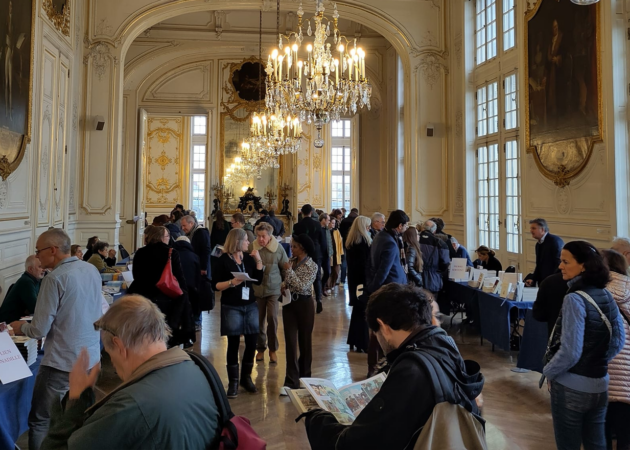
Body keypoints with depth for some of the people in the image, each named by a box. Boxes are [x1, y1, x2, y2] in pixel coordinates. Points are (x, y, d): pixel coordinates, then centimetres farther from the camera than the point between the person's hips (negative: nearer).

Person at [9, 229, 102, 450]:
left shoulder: (55, 278, -17)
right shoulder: (92, 269, 3)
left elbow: (40, 329, -14)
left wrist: (21, 327, 7)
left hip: (62, 363, -7)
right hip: (91, 358, 7)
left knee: (40, 422, 8)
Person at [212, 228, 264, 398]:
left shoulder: (248, 258, 7)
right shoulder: (224, 260, -7)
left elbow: (259, 280, 5)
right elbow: (215, 285, -7)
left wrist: (258, 260, -3)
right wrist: (231, 282, -22)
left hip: (250, 306, 5)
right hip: (231, 308, -5)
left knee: (252, 342, 7)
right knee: (233, 344, 1)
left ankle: (246, 377, 24)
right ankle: (233, 381, 13)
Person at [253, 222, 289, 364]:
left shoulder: (278, 248, -7)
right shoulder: (252, 248, -8)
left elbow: (285, 268, 3)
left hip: (273, 289, -1)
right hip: (257, 289, 1)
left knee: (272, 318, -7)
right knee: (259, 319, 8)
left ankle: (273, 349, 11)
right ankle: (260, 348, 27)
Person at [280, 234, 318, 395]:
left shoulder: (312, 266, -12)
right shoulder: (292, 261, 5)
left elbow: (302, 286, -22)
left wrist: (289, 270, -18)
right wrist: (283, 287, -2)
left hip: (304, 304, -4)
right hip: (289, 303, 5)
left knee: (304, 341, 9)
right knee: (290, 342, -1)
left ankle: (304, 376, 26)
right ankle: (291, 381, 0)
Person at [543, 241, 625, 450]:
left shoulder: (574, 299, -21)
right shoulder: (607, 296, 2)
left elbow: (570, 351, -22)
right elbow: (618, 341, 11)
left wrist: (549, 372, -7)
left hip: (571, 387, -7)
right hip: (600, 384, 7)